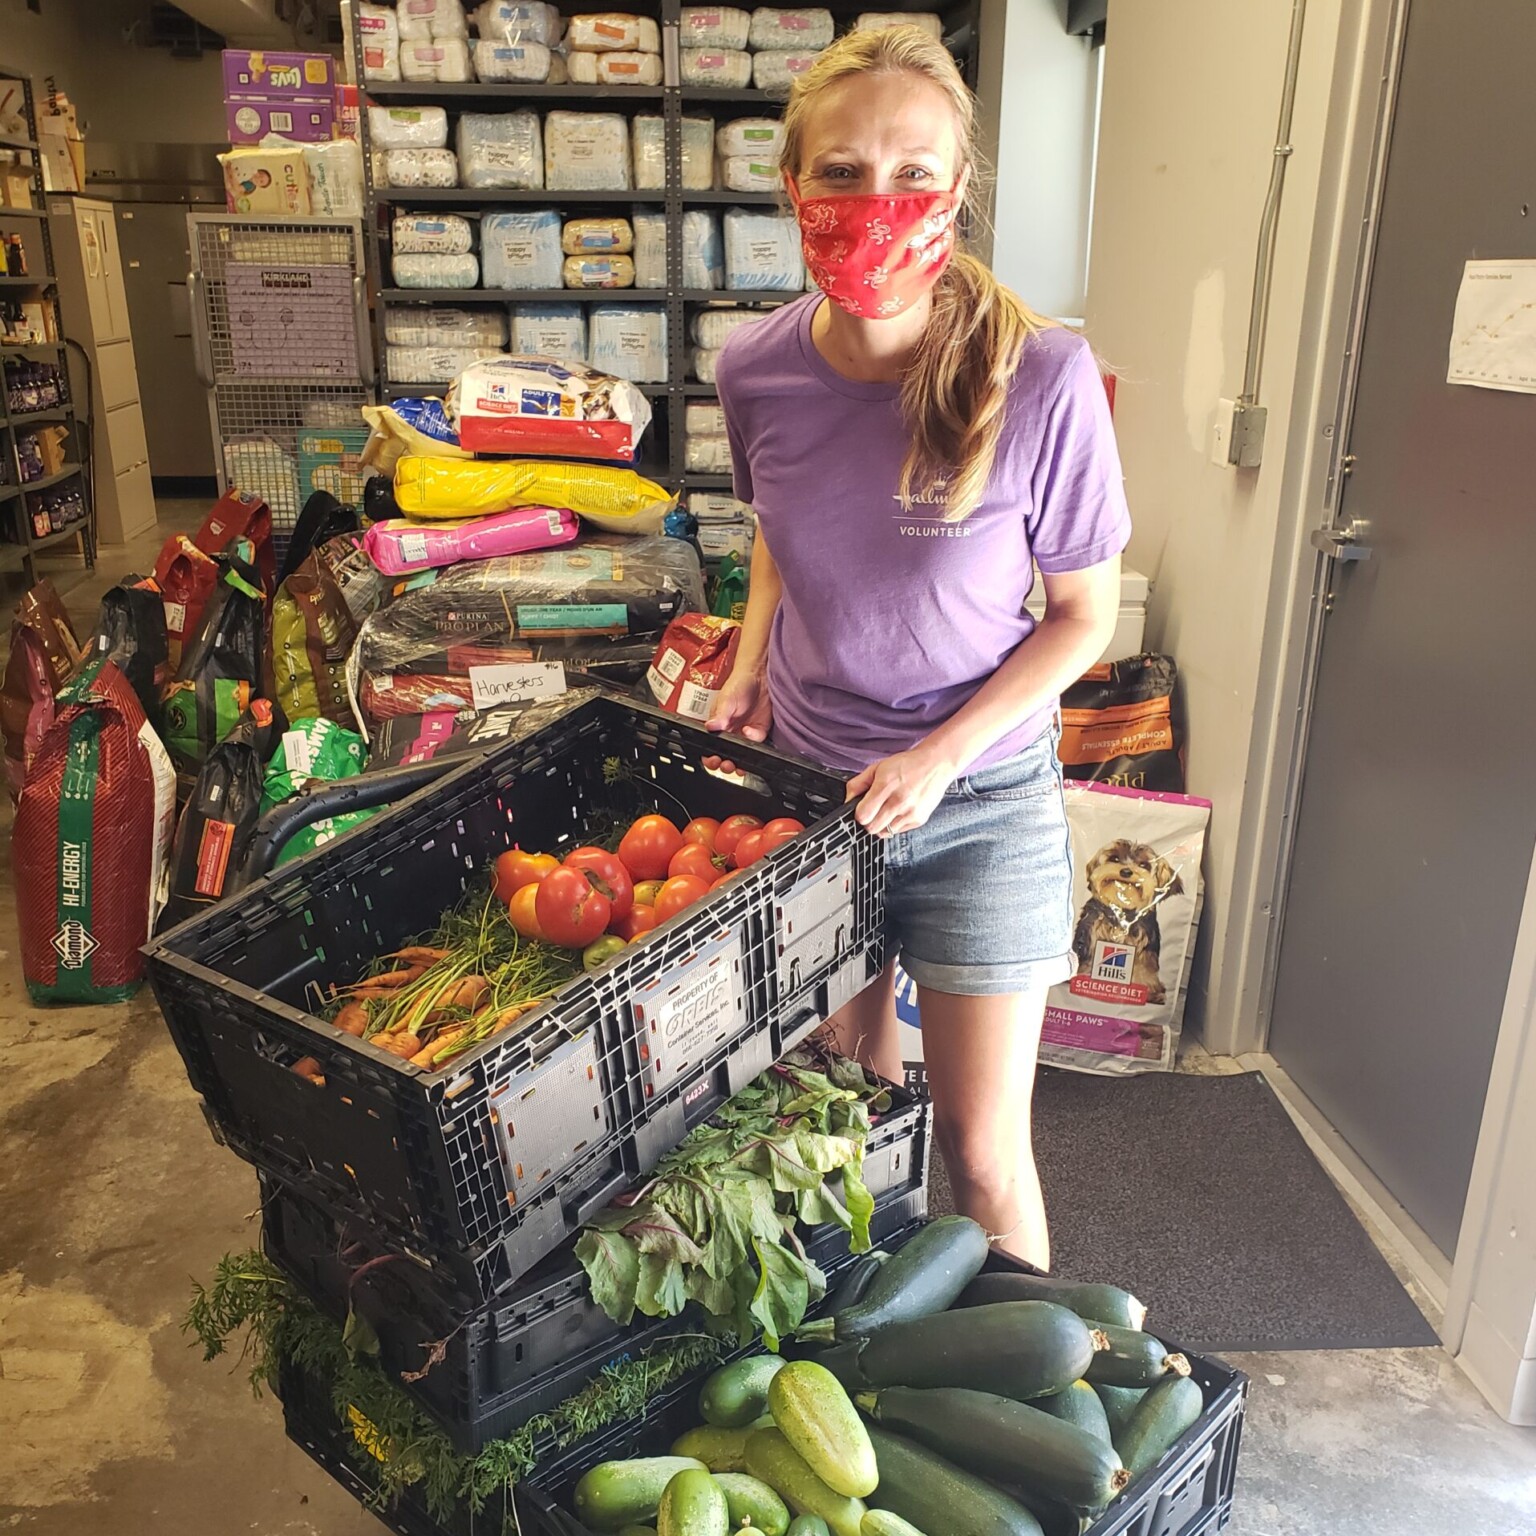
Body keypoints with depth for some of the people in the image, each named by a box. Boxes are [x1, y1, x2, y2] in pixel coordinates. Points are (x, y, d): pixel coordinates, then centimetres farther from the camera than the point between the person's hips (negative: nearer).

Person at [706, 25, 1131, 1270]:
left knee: (984, 1153, 6)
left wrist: (939, 758, -19)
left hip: (981, 799, -3)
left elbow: (1086, 612, -10)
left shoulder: (1042, 379, -21)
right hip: (807, 780, 4)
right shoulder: (758, 372, -9)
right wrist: (751, 670, -2)